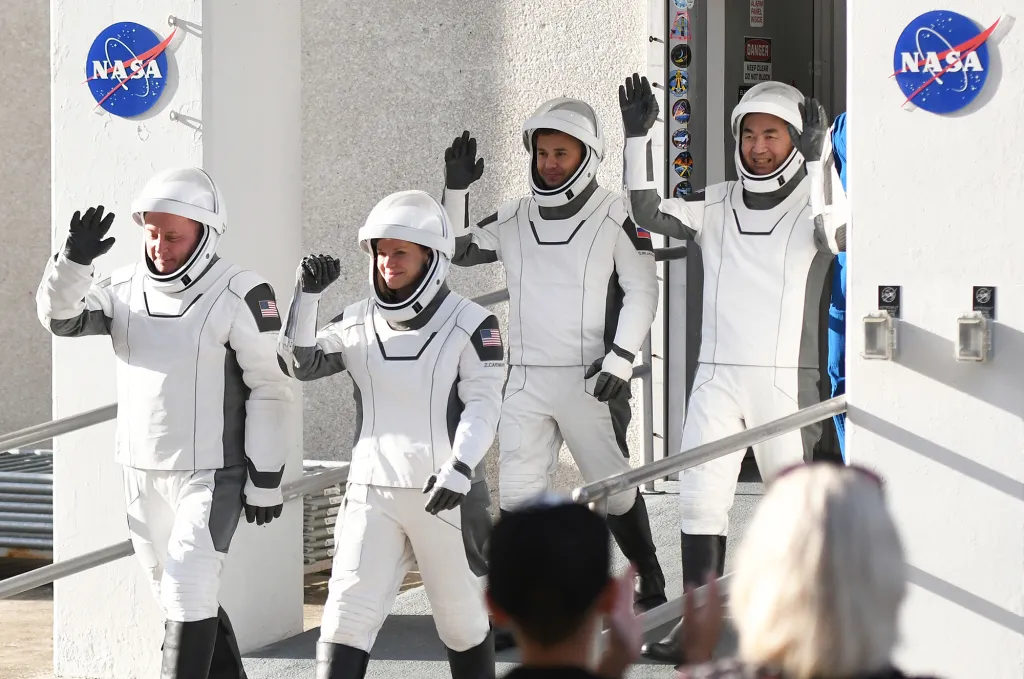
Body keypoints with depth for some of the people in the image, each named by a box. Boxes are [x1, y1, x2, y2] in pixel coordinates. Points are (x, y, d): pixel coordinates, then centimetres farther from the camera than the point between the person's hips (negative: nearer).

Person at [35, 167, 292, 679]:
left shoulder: (239, 296, -14)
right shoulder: (127, 288, 3)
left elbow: (270, 389, -12)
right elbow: (61, 316, -7)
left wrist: (266, 481, -12)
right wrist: (74, 258, -26)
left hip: (213, 475, -6)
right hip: (144, 473, 6)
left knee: (188, 595, -11)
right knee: (179, 593, 15)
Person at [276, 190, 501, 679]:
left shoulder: (470, 325, -4)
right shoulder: (358, 323, 8)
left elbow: (483, 406, -10)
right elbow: (300, 364, -1)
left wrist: (460, 469, -24)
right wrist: (308, 294, -13)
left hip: (443, 495, -3)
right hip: (372, 492, 3)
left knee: (462, 619, 10)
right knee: (348, 611, -7)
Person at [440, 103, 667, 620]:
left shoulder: (614, 217, -5)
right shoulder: (515, 219, 9)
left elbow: (642, 291, -5)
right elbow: (458, 250, 15)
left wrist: (620, 358, -13)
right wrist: (456, 190, 1)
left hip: (591, 380, -4)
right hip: (526, 380, 4)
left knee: (612, 485, 6)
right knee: (517, 492, -2)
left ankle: (652, 585, 23)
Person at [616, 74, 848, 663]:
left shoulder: (811, 203, -2)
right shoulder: (718, 205, 10)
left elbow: (839, 235, -22)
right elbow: (650, 214, 2)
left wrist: (818, 152, -32)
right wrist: (638, 137, -6)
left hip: (786, 381, -3)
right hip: (717, 377, 3)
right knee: (700, 498, -5)